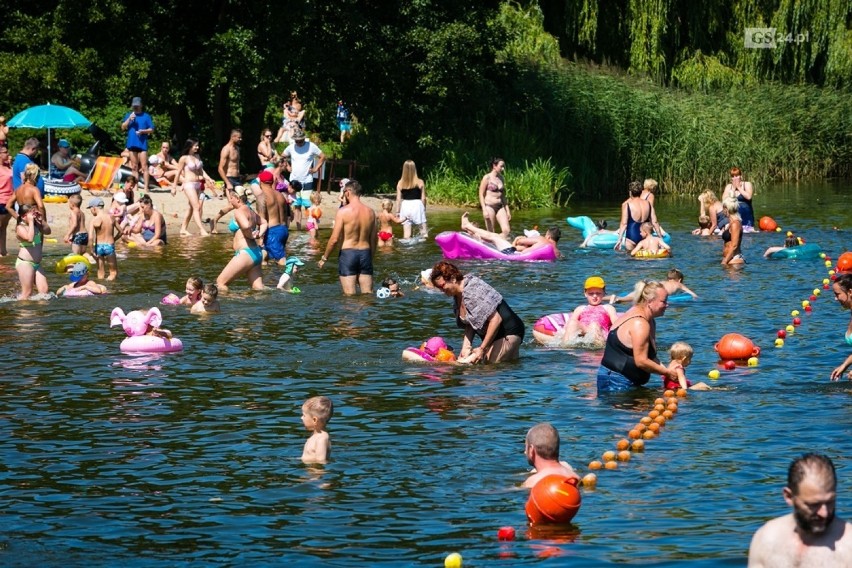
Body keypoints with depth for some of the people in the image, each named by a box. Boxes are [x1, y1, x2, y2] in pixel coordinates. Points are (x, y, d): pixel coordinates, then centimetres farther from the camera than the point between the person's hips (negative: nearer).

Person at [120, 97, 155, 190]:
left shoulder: (146, 116, 4)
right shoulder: (128, 115, 14)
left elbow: (152, 130, 3)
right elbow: (123, 127, 7)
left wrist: (143, 131, -14)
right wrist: (129, 119, -7)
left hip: (142, 143, -4)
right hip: (132, 143, 4)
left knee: (144, 167, -10)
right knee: (134, 167, 7)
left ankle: (146, 187, -13)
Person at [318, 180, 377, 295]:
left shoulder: (343, 212, -10)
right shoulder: (370, 212, 4)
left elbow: (334, 239, -11)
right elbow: (374, 239, 11)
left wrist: (325, 258, 1)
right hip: (365, 253, 4)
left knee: (350, 296, -2)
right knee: (368, 294, 8)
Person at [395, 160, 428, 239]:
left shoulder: (400, 183, 1)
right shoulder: (420, 182, -4)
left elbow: (398, 199, 2)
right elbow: (423, 198, -1)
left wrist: (397, 212, 9)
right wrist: (424, 208, 12)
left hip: (405, 206, 3)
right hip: (417, 205, -3)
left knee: (406, 234, 4)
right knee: (424, 232, 4)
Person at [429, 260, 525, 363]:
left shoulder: (472, 291, -25)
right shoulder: (457, 296, 6)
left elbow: (496, 319, -27)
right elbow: (470, 324, 12)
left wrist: (482, 349, -24)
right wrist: (466, 347, -4)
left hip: (508, 335, -10)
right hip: (494, 338, 10)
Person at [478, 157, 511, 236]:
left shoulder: (501, 178, 13)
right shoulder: (487, 178, -5)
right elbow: (481, 195, -6)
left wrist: (507, 210, 16)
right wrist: (484, 210, -15)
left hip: (500, 207, 6)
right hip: (489, 206, -6)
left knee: (506, 231, -9)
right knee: (490, 233, -3)